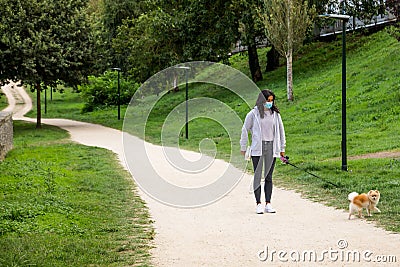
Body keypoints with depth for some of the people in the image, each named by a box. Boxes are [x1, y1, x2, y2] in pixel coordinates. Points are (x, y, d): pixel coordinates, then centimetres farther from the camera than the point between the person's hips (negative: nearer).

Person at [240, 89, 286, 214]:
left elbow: (281, 130, 16)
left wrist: (282, 148, 16)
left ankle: (268, 204, 9)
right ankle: (259, 204, 2)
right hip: (257, 148, -2)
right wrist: (243, 147, 8)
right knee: (257, 176, -1)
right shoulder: (253, 114, -1)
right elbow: (245, 130, 7)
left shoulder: (275, 114, 7)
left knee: (269, 177, 5)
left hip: (271, 148, 3)